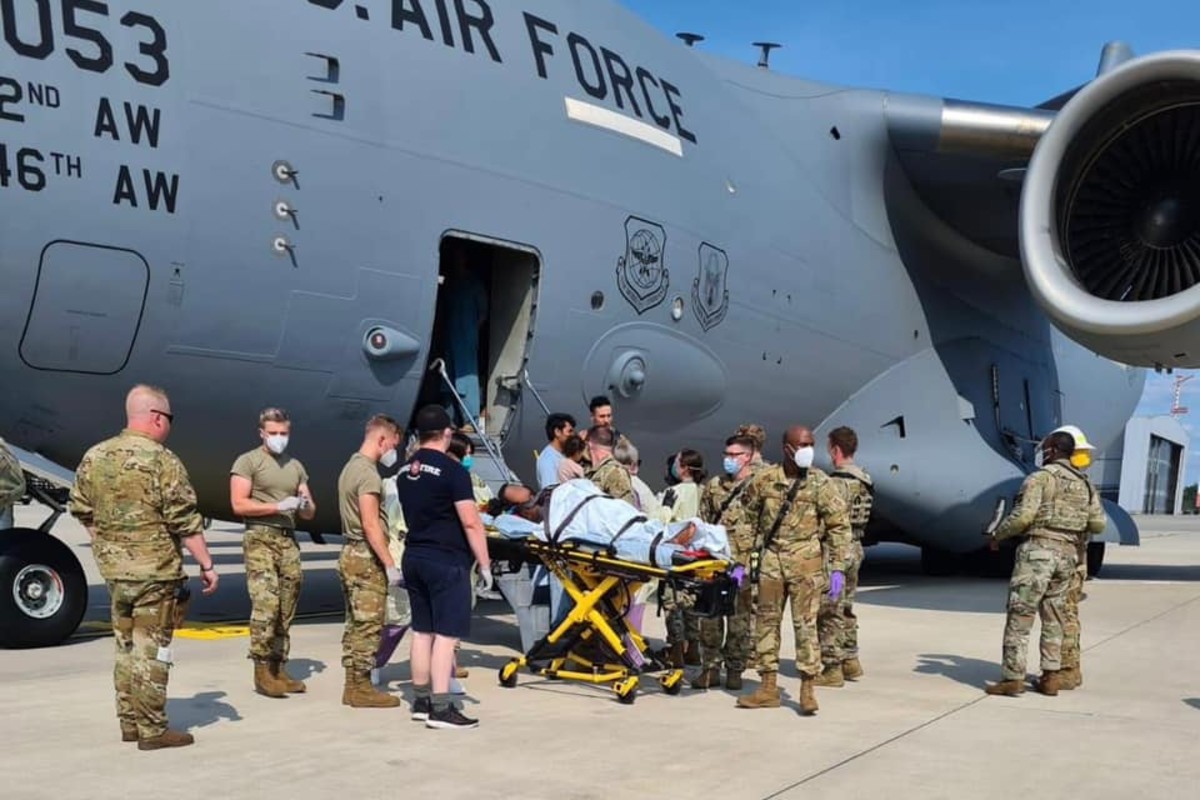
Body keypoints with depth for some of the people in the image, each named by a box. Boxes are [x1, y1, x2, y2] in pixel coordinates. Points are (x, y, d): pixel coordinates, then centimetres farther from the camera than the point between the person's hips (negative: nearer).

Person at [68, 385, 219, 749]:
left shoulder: (94, 457, 5)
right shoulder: (162, 460, -14)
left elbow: (81, 511, 12)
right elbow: (186, 523, -15)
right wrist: (207, 564, -8)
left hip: (114, 570, 7)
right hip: (156, 571, -6)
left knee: (125, 647, 17)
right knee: (152, 650, 0)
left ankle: (129, 723, 25)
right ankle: (152, 730, 5)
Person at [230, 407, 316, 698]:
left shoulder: (296, 466, 18)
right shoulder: (248, 461, 1)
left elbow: (309, 514, 19)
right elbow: (239, 504, -9)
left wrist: (305, 505, -4)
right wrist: (278, 506, -14)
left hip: (288, 540, 6)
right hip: (260, 539, -6)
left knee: (286, 609, 4)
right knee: (266, 604, -15)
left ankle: (279, 668, 10)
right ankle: (262, 671, -10)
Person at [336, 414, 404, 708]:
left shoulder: (350, 467, 16)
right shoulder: (368, 473, -15)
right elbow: (370, 524, -21)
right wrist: (390, 564, -20)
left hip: (350, 554, 10)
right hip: (366, 557, -10)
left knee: (355, 624, 13)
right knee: (369, 625, -5)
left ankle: (353, 685, 18)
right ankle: (362, 688, 0)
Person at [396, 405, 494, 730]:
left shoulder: (405, 472, 11)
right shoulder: (452, 471, -13)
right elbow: (471, 523, -16)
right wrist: (485, 565, -11)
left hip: (414, 557, 8)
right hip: (447, 562, -8)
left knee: (422, 631, 13)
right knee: (446, 634, -6)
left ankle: (421, 701, 20)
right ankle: (440, 708, -7)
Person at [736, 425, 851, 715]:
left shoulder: (819, 483, -3)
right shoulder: (764, 480, 2)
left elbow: (839, 525, -2)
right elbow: (747, 520, 11)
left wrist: (838, 568, -7)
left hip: (805, 563, -3)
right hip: (770, 561, 3)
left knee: (805, 623, -4)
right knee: (766, 621, 8)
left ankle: (807, 689, 4)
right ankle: (768, 689, 18)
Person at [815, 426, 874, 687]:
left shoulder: (838, 482, -19)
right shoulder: (863, 479, 10)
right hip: (856, 548, 9)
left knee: (829, 612, -2)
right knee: (845, 608, 19)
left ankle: (832, 668, 1)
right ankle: (851, 660, 25)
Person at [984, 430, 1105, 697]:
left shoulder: (1041, 478, -6)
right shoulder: (1086, 485, 13)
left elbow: (1023, 515, -15)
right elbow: (1098, 523, 8)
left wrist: (998, 535, 0)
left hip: (1038, 549, -6)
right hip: (1067, 555, 7)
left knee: (1020, 617, -4)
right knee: (1053, 618, 14)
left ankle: (1013, 678, -5)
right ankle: (1050, 678, 13)